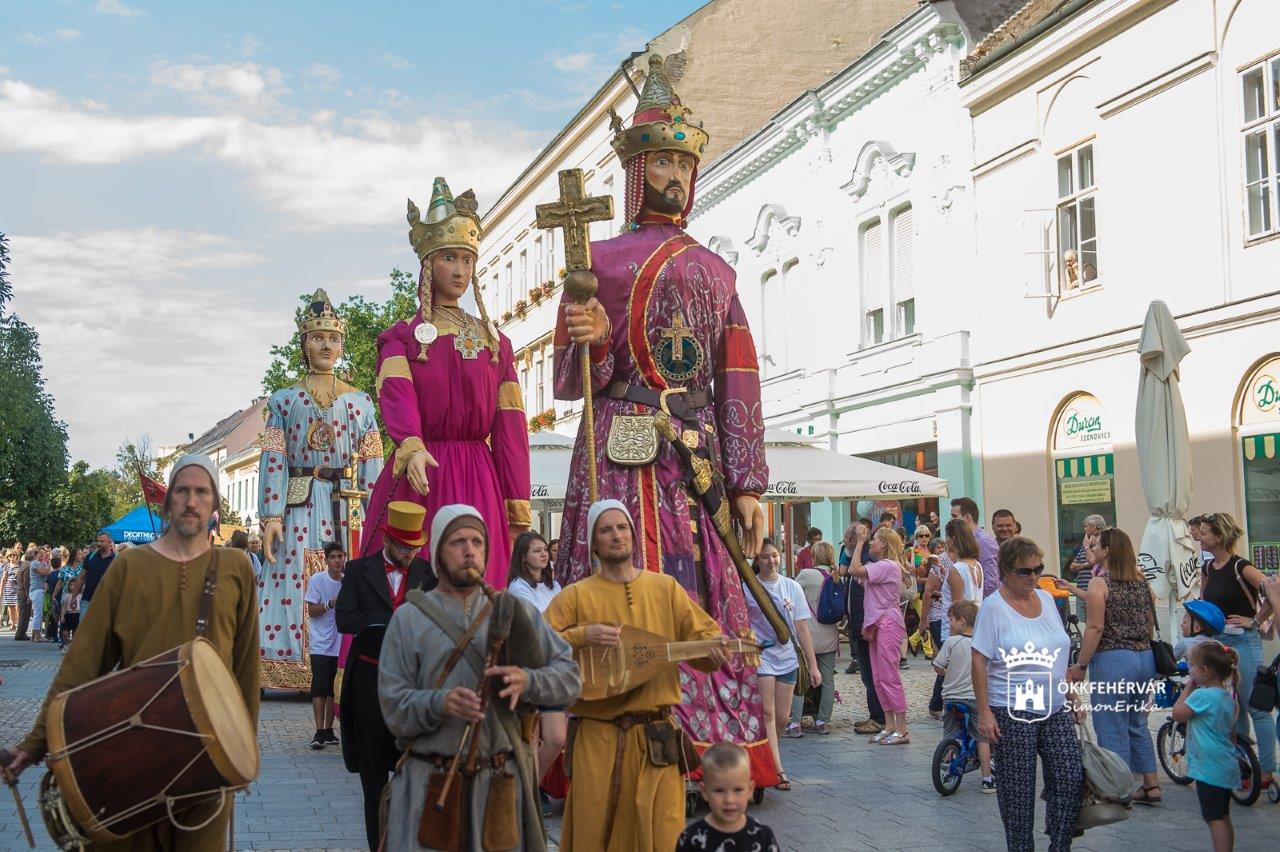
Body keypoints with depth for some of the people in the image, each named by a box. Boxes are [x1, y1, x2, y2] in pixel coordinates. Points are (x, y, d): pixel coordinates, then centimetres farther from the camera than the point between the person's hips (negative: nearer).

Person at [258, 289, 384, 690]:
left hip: (346, 508, 0)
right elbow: (273, 460, 3)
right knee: (294, 591, -7)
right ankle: (301, 677, -4)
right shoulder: (284, 399, 11)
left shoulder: (360, 401, 12)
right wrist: (271, 516, -8)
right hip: (297, 509, 0)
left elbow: (372, 466, 7)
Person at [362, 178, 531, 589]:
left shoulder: (495, 342, 13)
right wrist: (412, 448, -36)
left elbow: (511, 426, 7)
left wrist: (518, 509, 0)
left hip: (479, 486, 2)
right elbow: (397, 396, -14)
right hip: (416, 480, -2)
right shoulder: (402, 336, 7)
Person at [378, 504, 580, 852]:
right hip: (429, 784, -1)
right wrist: (439, 703, -23)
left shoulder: (515, 612, 8)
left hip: (502, 781, 2)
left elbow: (570, 675, 3)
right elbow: (393, 706, -3)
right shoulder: (409, 618, 3)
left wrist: (527, 681, -17)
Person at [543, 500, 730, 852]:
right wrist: (581, 636, -19)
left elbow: (702, 634, 4)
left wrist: (715, 648, -18)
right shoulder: (575, 596, 0)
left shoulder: (665, 587, 6)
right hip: (598, 736, -1)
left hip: (656, 734, 1)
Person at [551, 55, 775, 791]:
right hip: (620, 454, -3)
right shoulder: (598, 260, 9)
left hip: (699, 455, 3)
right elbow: (569, 383, 4)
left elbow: (738, 385, 12)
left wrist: (748, 483, 3)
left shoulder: (715, 271, 19)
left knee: (705, 604, 1)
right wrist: (590, 342, -18)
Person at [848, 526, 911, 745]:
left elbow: (854, 570, -19)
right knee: (880, 678, 10)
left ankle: (901, 730, -6)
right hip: (878, 625, 10)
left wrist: (860, 541, -14)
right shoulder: (881, 566, 19)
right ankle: (890, 726, 15)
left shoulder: (888, 566, -14)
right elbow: (855, 573, 12)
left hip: (888, 624, -10)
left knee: (889, 677, -9)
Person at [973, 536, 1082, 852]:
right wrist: (984, 713, -15)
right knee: (1017, 789, 2)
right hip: (1012, 713, -5)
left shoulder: (1046, 600, 10)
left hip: (1055, 710, 6)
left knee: (1072, 778, -1)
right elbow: (979, 662, -11)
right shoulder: (994, 607, -9)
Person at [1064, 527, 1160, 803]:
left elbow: (1095, 628, -16)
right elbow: (1151, 622, 16)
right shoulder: (1141, 580, 8)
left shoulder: (1100, 584, -12)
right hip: (1144, 657, 7)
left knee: (1112, 730, 1)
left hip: (1112, 659, -7)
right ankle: (1151, 786, 23)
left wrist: (1081, 665, -10)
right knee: (1137, 724, 19)